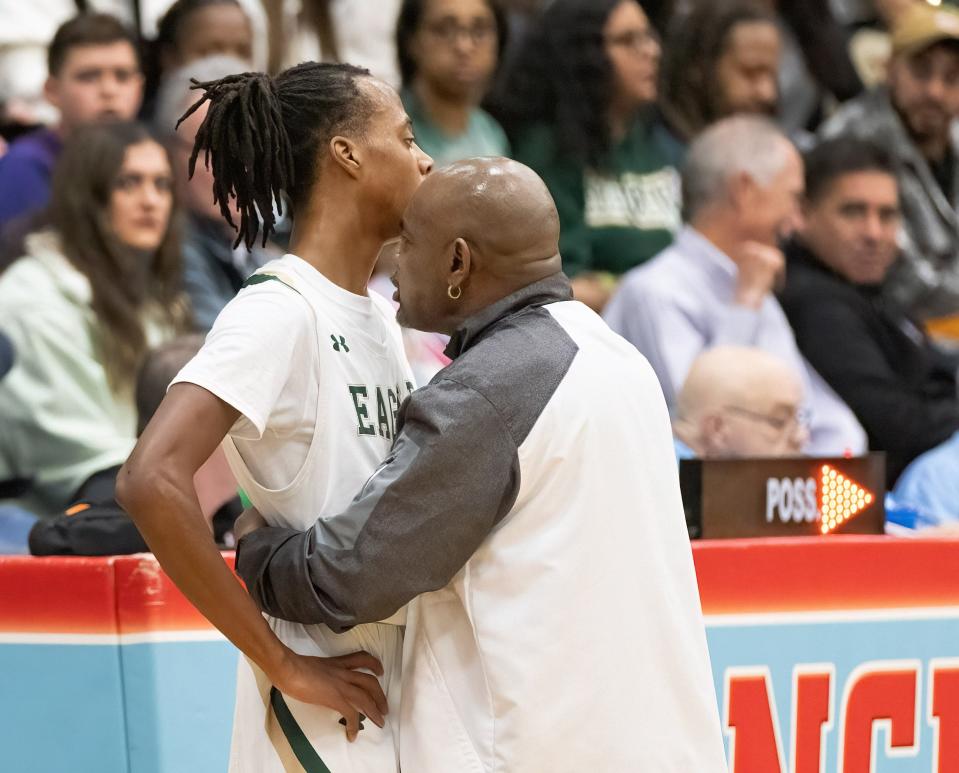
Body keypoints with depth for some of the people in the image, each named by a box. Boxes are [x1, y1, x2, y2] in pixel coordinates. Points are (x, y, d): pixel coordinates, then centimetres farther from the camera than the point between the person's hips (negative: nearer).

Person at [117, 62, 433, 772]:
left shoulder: (382, 315, 10)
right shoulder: (279, 312, -15)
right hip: (328, 711, -8)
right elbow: (152, 483, -27)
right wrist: (282, 664, -22)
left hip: (406, 694, 8)